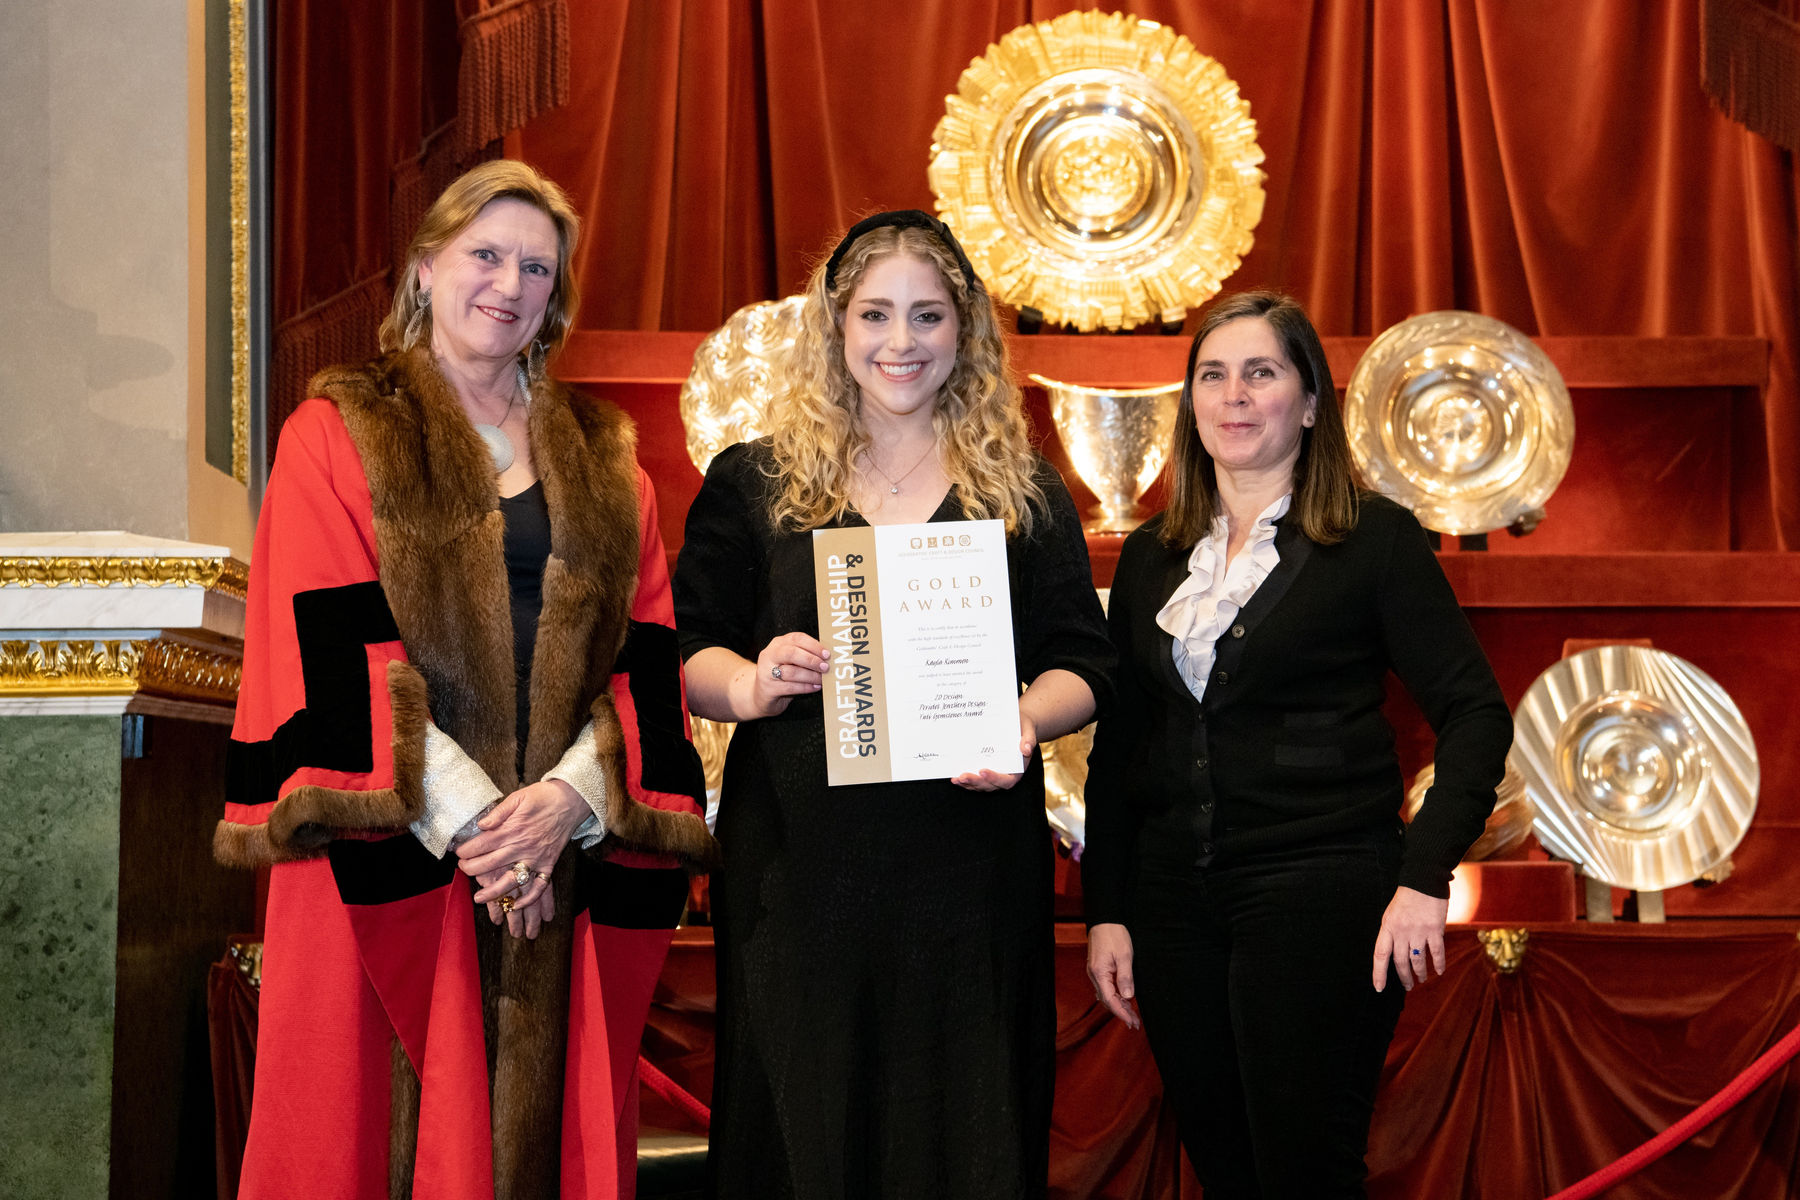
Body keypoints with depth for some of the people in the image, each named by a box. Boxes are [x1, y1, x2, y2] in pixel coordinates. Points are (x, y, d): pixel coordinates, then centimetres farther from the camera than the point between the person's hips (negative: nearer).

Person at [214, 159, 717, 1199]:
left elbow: (646, 655, 6)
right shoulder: (337, 436, 4)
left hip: (568, 855, 3)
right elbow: (336, 653, -6)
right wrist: (466, 813, -15)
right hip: (394, 863, -3)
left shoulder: (604, 460, 15)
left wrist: (572, 795, -12)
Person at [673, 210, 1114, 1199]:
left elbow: (1084, 665, 9)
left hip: (970, 864, 1)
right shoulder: (753, 483, 8)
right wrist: (748, 686, -14)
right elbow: (685, 651, 7)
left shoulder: (1023, 491, 10)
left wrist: (1028, 720, -12)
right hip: (797, 864, 0)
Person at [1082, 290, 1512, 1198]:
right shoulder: (1151, 557, 12)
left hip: (1321, 894, -4)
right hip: (1173, 900, 5)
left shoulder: (1374, 538, -2)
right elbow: (1116, 747, 13)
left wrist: (1425, 876, -15)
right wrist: (1105, 911, 7)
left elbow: (1475, 714, -5)